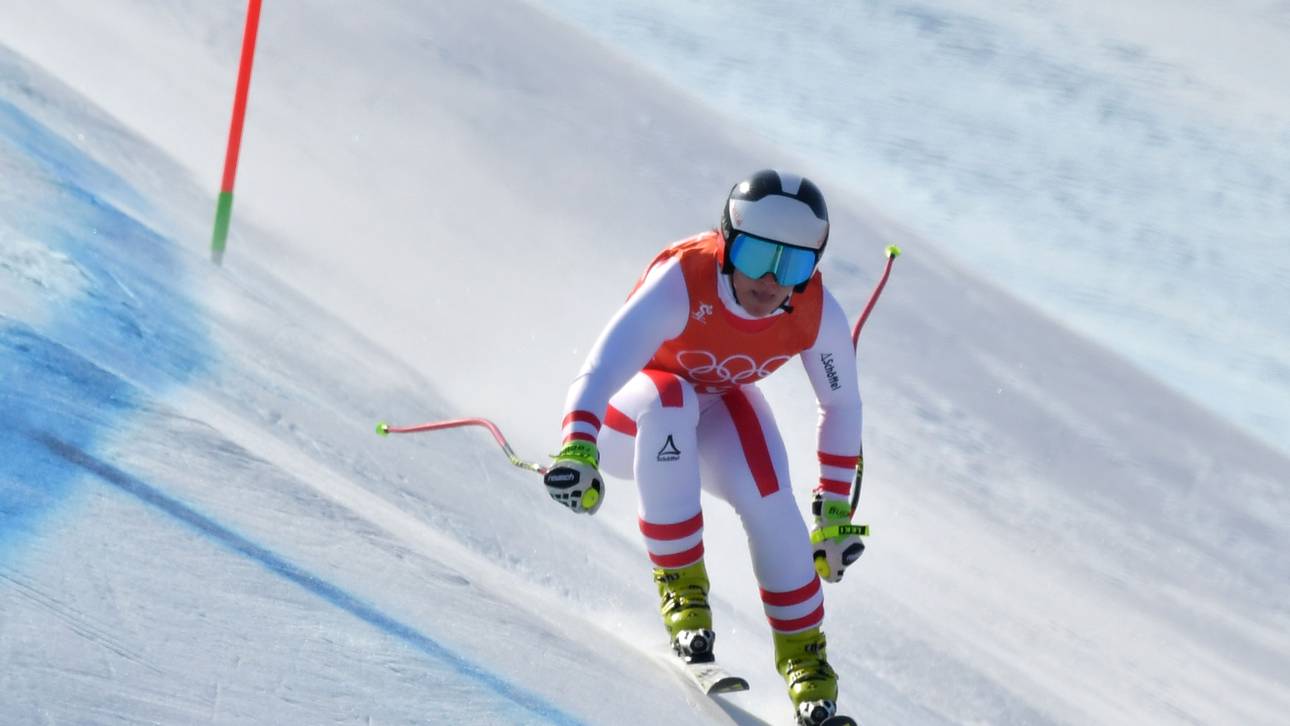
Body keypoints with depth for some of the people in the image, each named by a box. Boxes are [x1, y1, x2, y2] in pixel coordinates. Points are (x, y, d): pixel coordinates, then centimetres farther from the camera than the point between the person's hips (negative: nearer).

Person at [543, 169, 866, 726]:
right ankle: (680, 582, -26)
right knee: (669, 398, -37)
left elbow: (842, 405, -6)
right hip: (630, 414, -3)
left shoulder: (818, 315, -24)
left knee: (766, 494, -26)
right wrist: (578, 445, -67)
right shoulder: (681, 280, -37)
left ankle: (802, 651, -7)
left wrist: (835, 511, -3)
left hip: (719, 401, 3)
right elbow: (607, 361, -50)